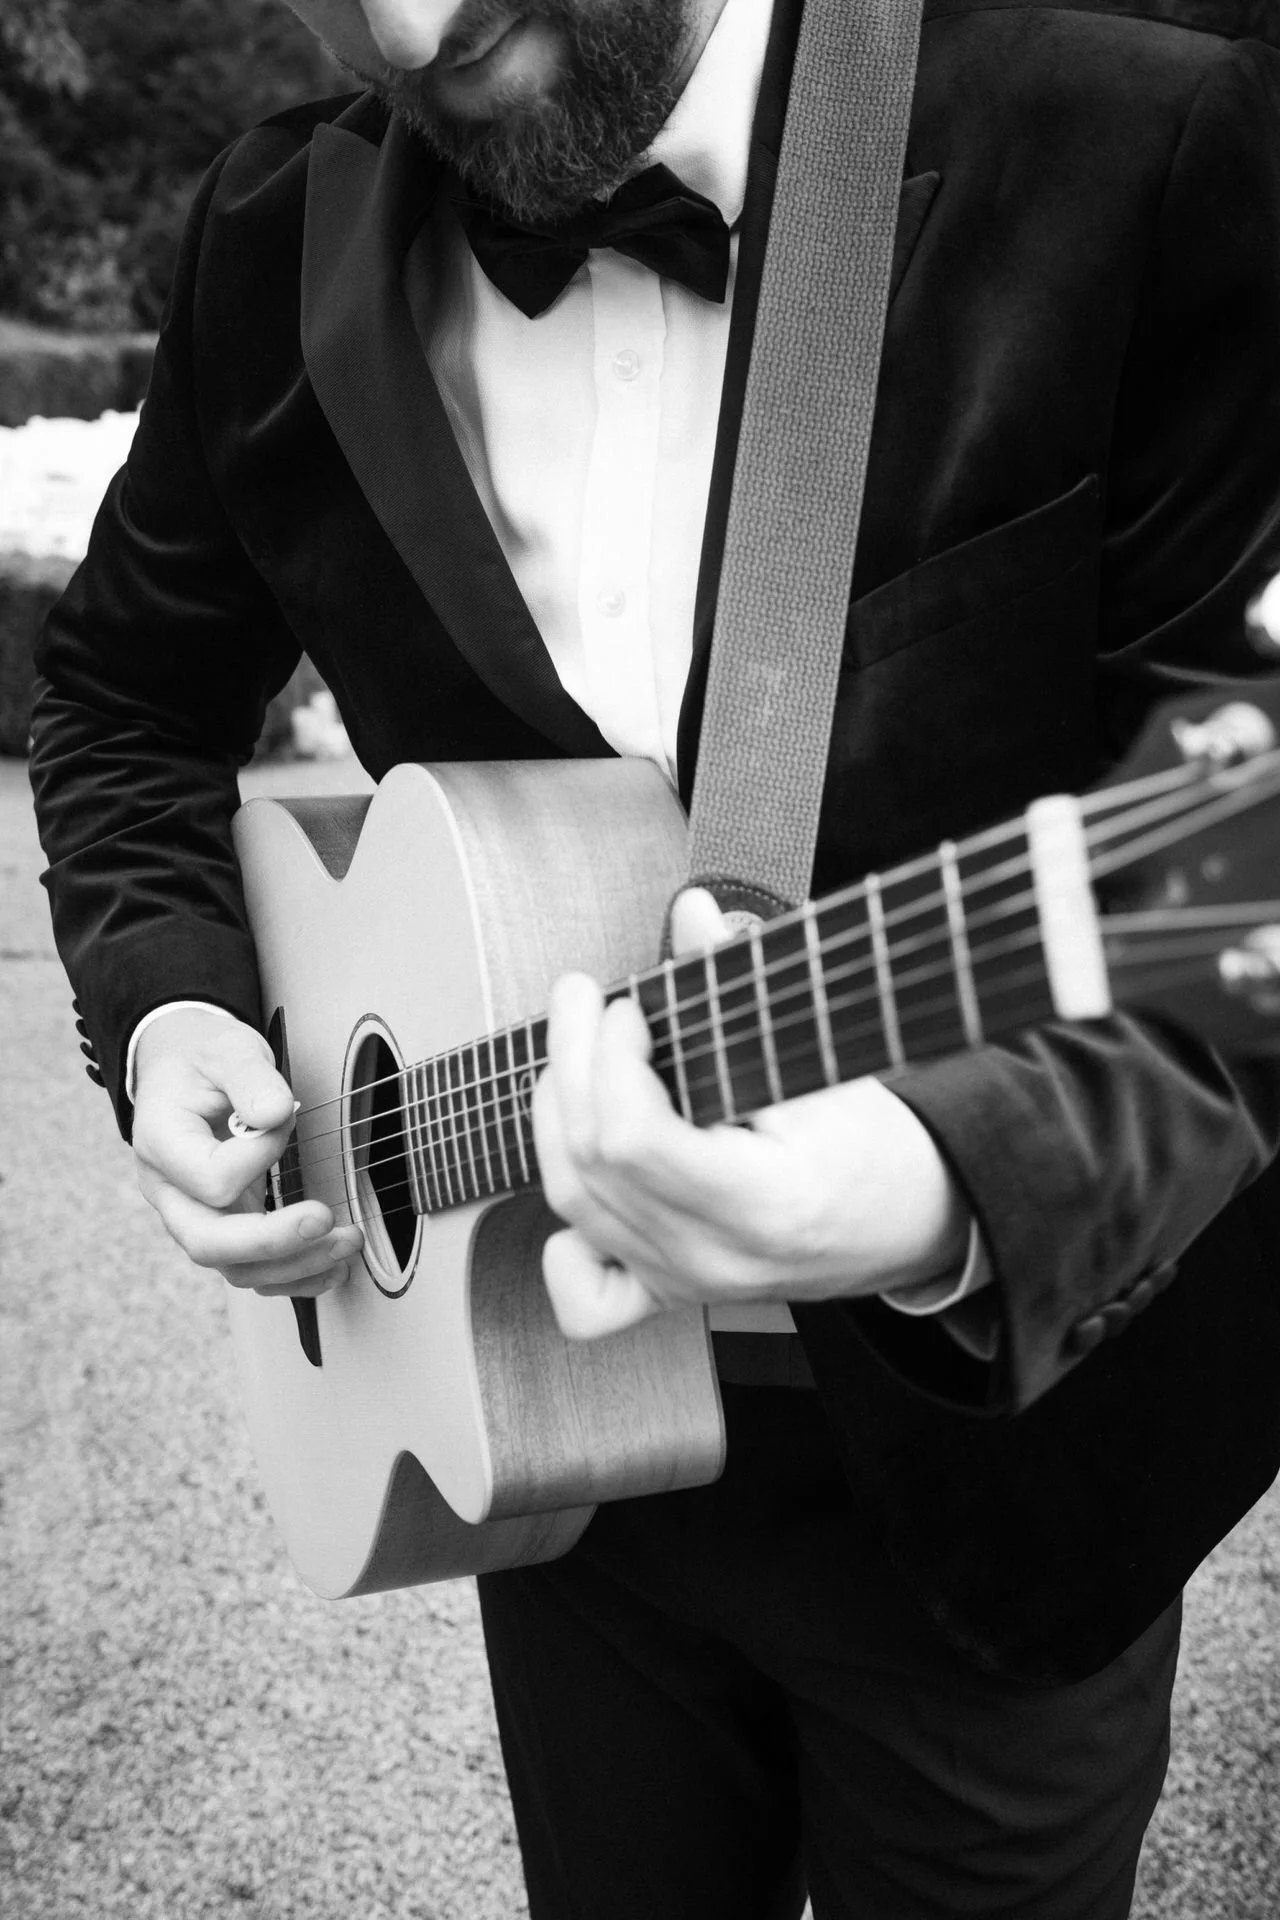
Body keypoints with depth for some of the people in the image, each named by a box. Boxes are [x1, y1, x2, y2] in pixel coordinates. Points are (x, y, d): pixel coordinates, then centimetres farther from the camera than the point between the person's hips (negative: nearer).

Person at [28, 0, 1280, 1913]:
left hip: (996, 1449, -3)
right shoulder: (283, 245, -4)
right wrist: (163, 1001, -7)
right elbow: (129, 695, 11)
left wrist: (963, 1187, -38)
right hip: (544, 1424, 4)